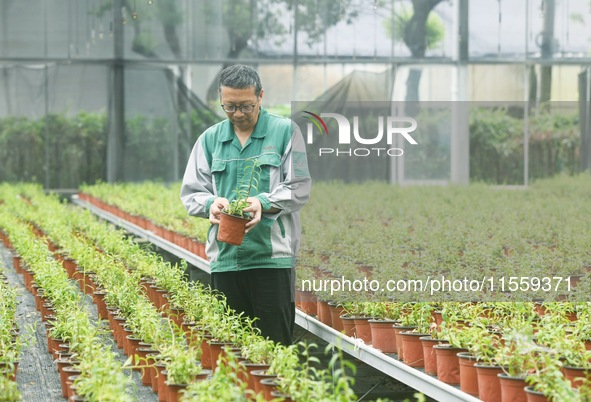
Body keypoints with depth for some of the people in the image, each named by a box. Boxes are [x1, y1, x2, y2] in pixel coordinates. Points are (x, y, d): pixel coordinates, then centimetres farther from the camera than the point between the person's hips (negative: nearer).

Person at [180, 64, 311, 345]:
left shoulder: (285, 132, 4)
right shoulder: (210, 139, 14)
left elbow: (299, 188, 0)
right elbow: (191, 193, 14)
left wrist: (264, 203, -17)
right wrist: (211, 203, -9)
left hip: (272, 257, -3)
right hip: (225, 257, 3)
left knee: (275, 342, -6)